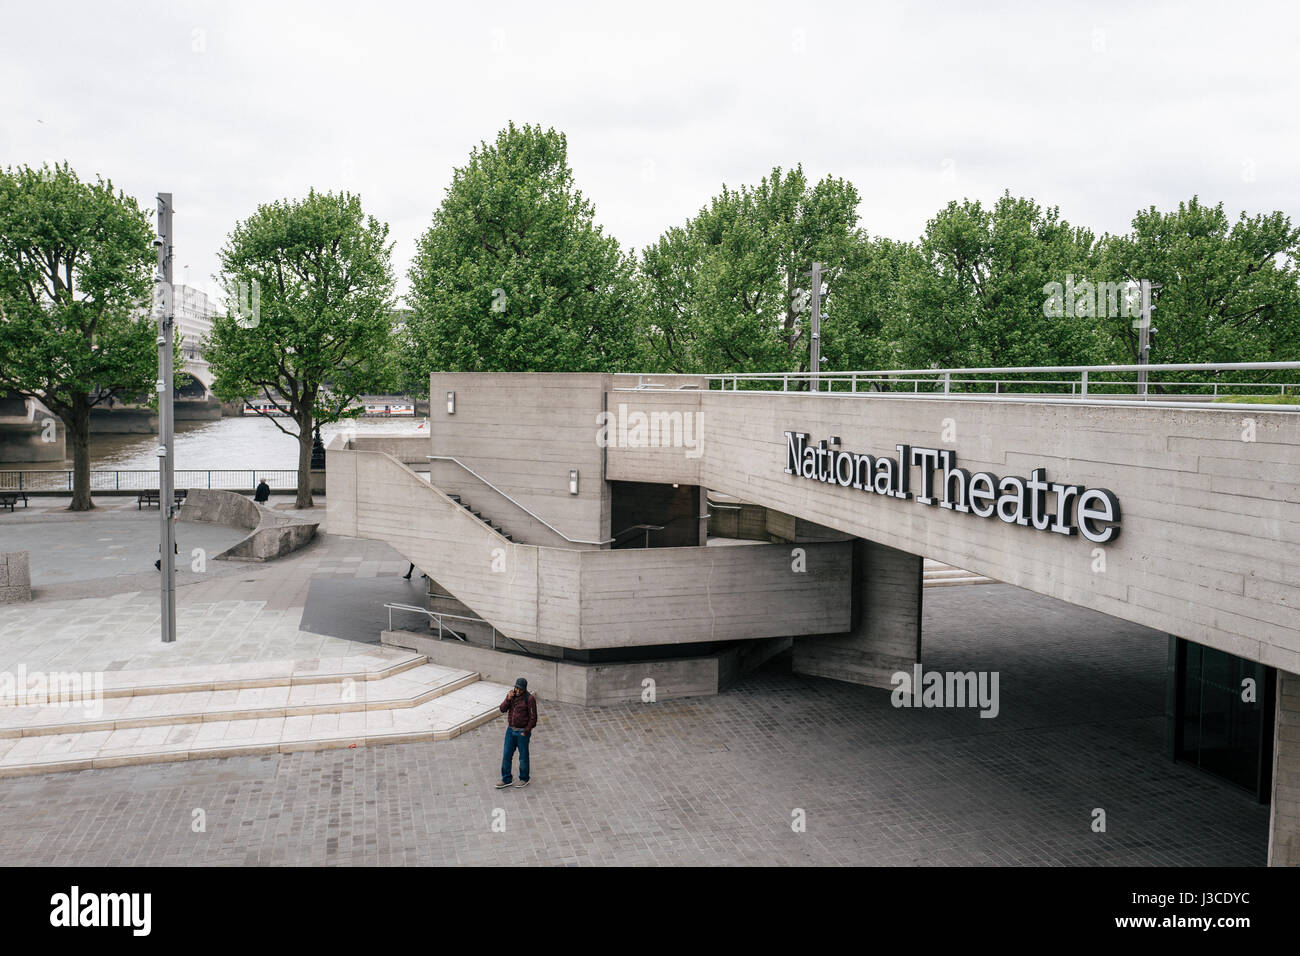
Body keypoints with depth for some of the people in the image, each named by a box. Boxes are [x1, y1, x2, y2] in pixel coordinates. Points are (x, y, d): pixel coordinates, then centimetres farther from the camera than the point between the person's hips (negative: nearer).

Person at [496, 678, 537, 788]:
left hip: (522, 732, -5)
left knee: (523, 756, 8)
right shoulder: (511, 695, 0)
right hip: (511, 730, 5)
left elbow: (533, 718, -14)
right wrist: (508, 699, -18)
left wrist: (526, 732, -14)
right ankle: (506, 779, 20)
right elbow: (503, 709, -2)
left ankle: (524, 779, 25)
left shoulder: (529, 699, -17)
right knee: (506, 755, 9)